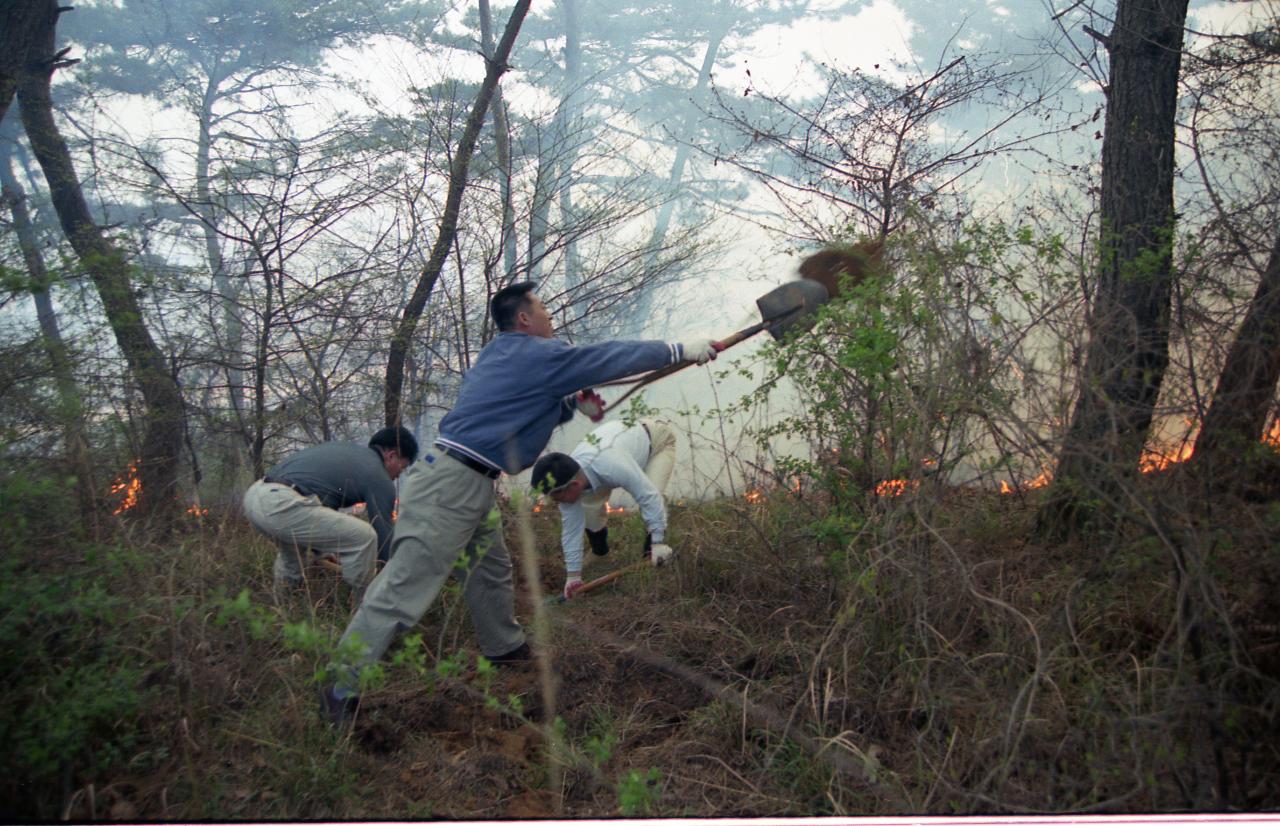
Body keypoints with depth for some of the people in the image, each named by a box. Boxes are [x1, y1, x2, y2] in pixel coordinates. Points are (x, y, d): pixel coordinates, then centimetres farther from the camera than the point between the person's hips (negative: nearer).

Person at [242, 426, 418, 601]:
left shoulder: (343, 448, 29)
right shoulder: (378, 476, 6)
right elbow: (384, 535, 7)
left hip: (253, 495, 9)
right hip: (280, 505, -9)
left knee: (294, 542, 37)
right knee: (364, 537, -3)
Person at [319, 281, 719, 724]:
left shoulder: (501, 355, 17)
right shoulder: (537, 354, -9)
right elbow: (610, 358, -5)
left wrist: (574, 402, 15)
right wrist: (680, 350, 5)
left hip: (467, 484, 10)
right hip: (450, 484, -10)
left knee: (491, 568, 22)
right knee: (404, 590, -9)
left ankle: (507, 650, 39)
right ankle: (342, 693, -7)